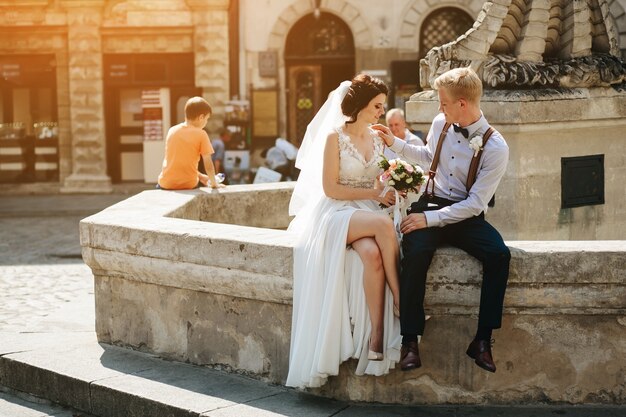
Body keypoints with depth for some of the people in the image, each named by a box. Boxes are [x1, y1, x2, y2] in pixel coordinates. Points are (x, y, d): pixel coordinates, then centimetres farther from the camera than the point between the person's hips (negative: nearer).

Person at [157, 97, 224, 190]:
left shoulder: (172, 131, 8)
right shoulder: (201, 134, -5)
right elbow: (208, 164, -6)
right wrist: (214, 183, 9)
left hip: (166, 184, 3)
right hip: (188, 185, -3)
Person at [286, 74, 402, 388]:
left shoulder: (378, 139, 15)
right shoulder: (335, 137, -3)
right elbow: (330, 188, -8)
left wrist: (392, 190, -2)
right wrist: (375, 193, -12)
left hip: (368, 215, 4)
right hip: (336, 214, -4)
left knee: (372, 254, -33)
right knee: (383, 224, -37)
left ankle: (377, 336, -34)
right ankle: (400, 300, -30)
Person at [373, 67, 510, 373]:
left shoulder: (495, 147, -13)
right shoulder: (440, 124, 2)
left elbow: (476, 203, -16)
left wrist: (430, 219, -21)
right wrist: (395, 143, 16)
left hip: (466, 216, -2)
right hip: (430, 205, 2)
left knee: (499, 255, -31)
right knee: (415, 253, -31)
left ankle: (482, 341, -21)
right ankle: (410, 341, -26)